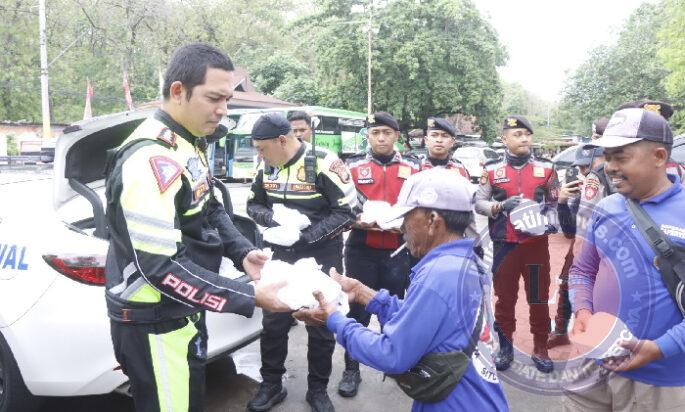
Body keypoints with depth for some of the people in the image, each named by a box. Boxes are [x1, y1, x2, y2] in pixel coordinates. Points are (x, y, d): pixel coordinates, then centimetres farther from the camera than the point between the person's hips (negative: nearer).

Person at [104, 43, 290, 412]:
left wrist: (242, 253, -3)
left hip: (181, 312, 10)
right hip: (154, 324, -10)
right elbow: (161, 265, -29)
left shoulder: (185, 146, 7)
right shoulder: (152, 159, -26)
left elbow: (209, 210, 15)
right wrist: (250, 297, -26)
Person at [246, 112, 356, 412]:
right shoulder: (267, 167, 0)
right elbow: (254, 204, 10)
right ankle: (271, 385, 30)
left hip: (322, 258, -4)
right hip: (282, 255, 5)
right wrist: (271, 218, -13)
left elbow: (347, 212, -18)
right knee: (273, 322, 10)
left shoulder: (324, 164, -19)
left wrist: (307, 236, -23)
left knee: (321, 326, 9)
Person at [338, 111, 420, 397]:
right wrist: (357, 221, -18)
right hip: (361, 251, -1)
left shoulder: (412, 168, 6)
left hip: (399, 251, 2)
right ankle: (351, 370, 20)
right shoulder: (353, 167, 2)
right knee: (358, 310, 5)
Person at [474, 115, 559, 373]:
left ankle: (540, 348, 24)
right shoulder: (492, 169, 2)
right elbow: (478, 204, 2)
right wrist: (501, 206, -16)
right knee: (505, 297, 9)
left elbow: (555, 203, 11)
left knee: (539, 297, 9)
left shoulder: (546, 168, 5)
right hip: (504, 245, 0)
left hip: (537, 243, 1)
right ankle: (505, 347, 23)